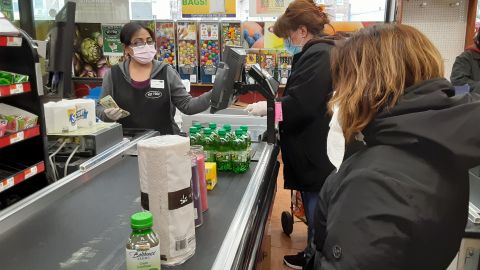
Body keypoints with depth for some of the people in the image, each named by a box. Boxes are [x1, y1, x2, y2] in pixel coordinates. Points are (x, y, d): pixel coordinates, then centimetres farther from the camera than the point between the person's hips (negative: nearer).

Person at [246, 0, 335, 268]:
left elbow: (299, 105, -26)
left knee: (318, 216, 4)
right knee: (316, 214, 21)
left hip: (317, 153, -11)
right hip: (315, 151, 11)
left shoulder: (317, 55, -18)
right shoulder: (321, 52, 15)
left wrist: (267, 107, -10)